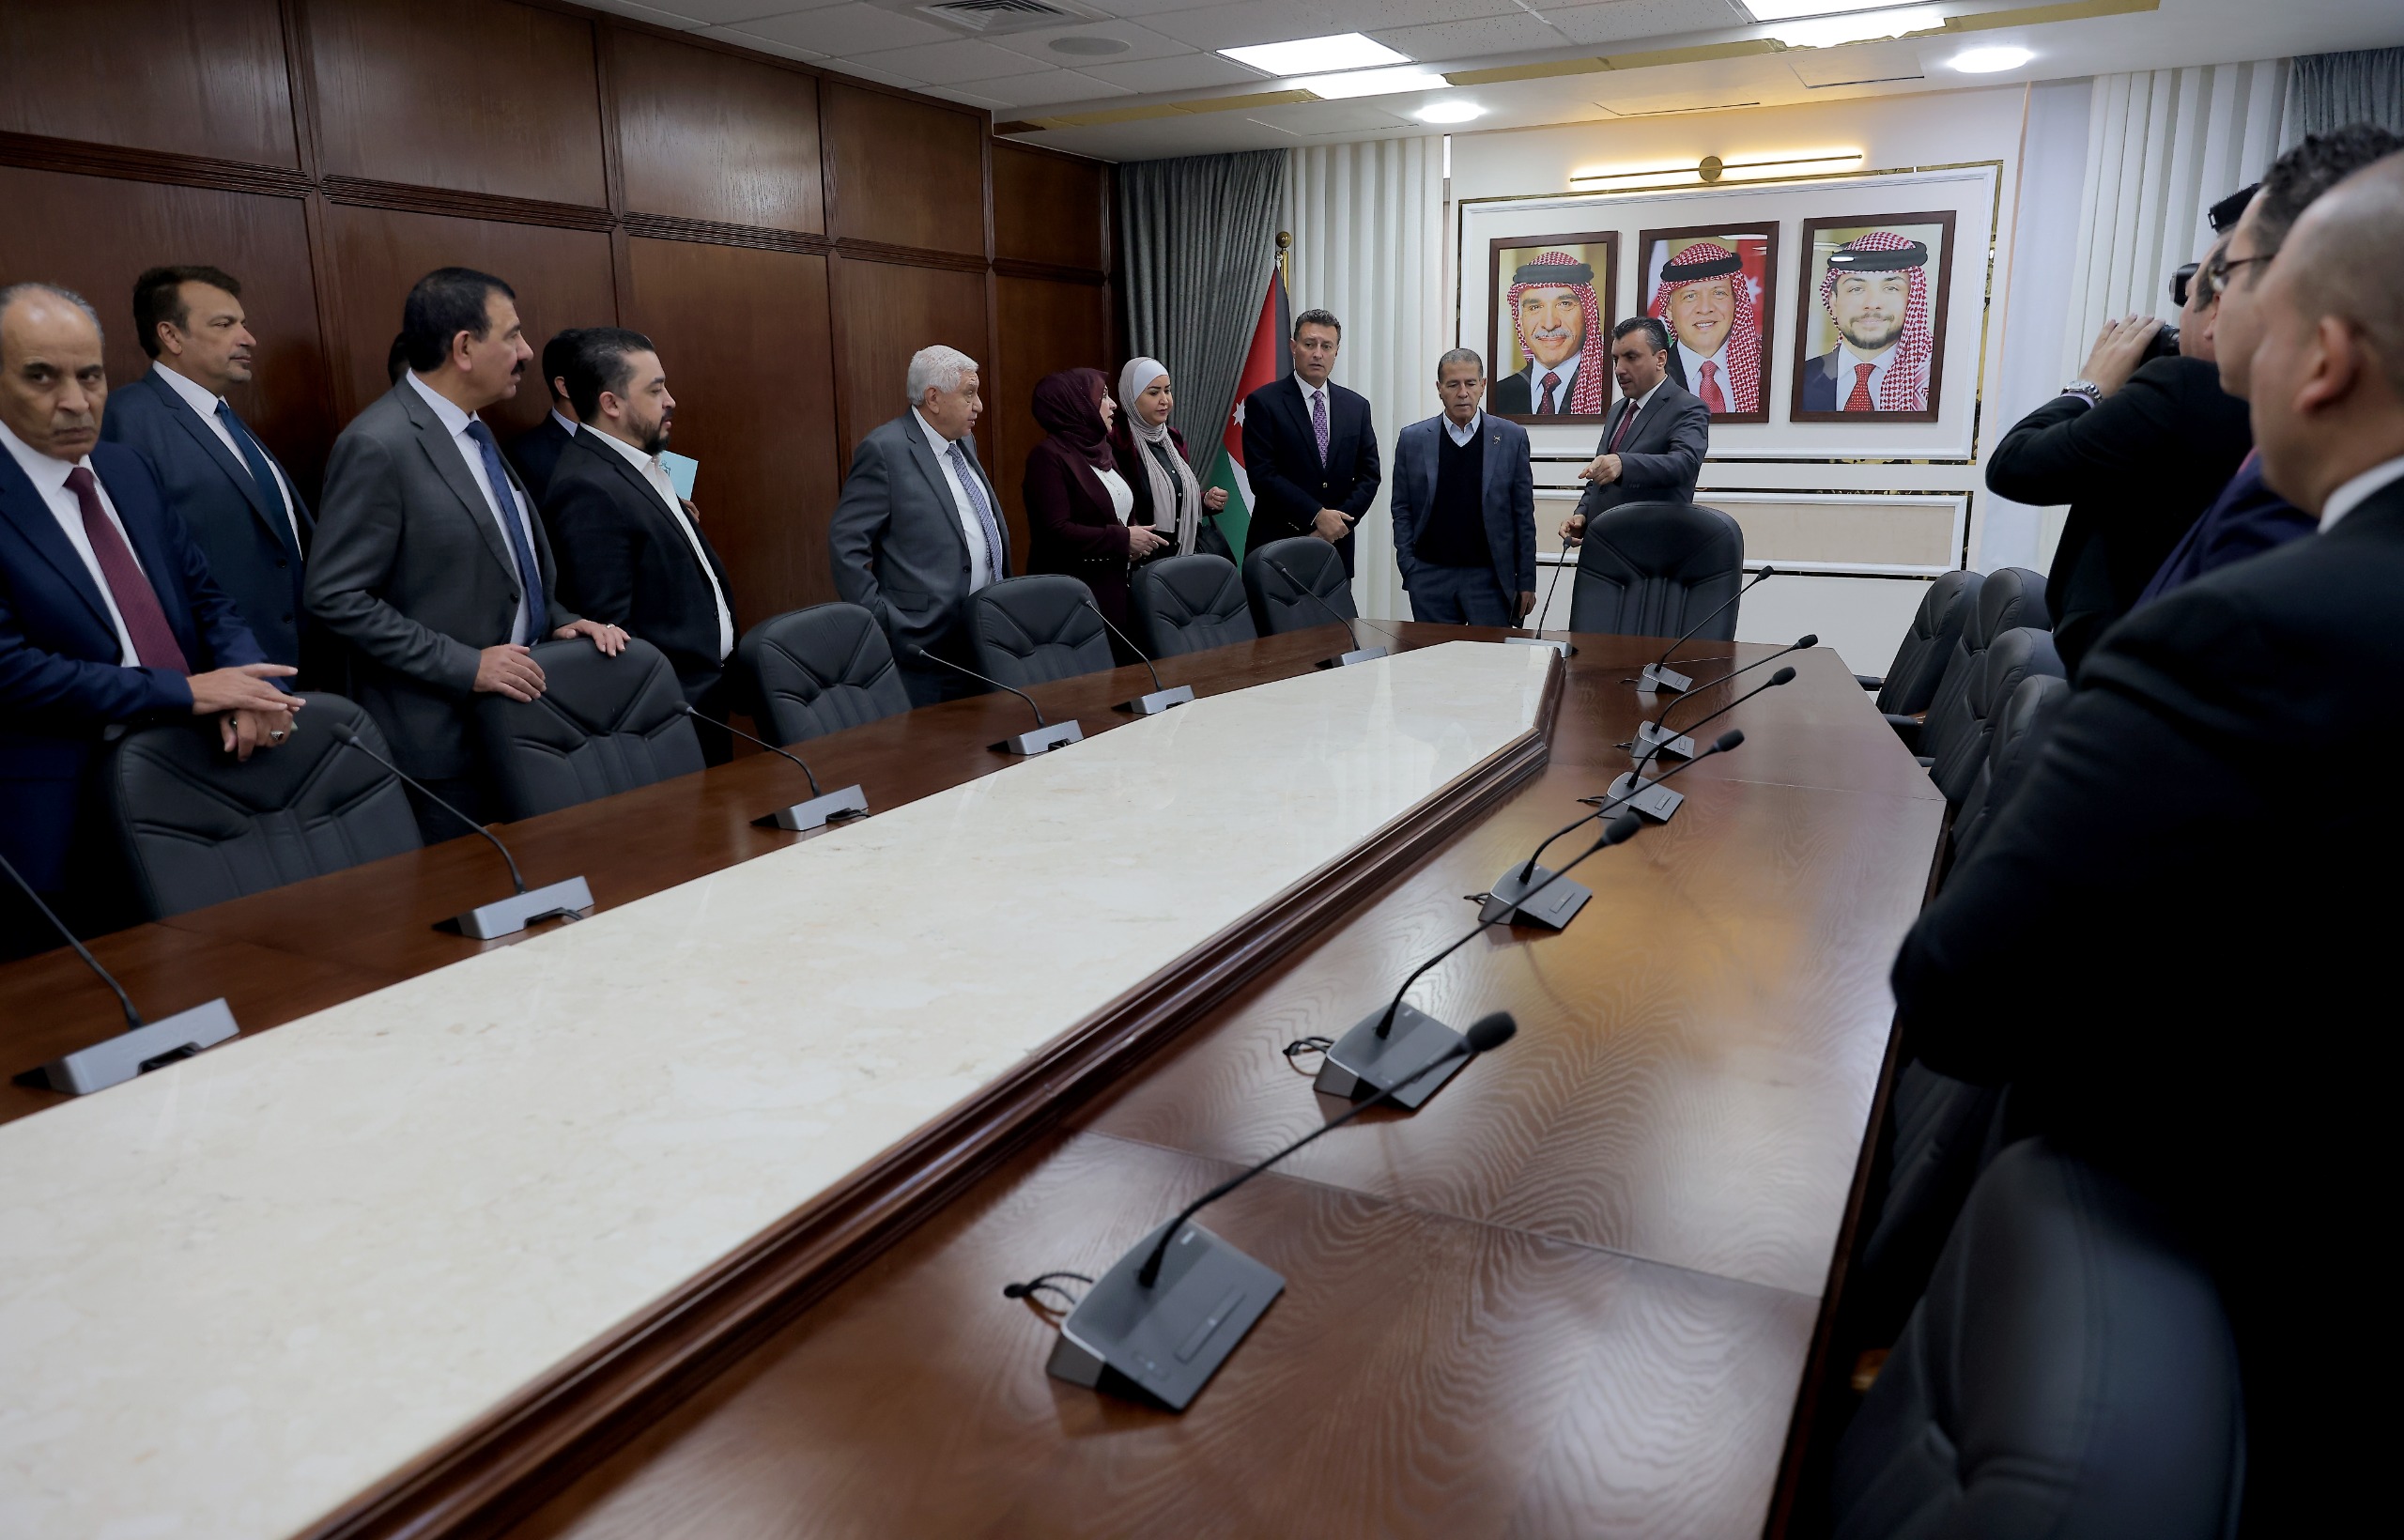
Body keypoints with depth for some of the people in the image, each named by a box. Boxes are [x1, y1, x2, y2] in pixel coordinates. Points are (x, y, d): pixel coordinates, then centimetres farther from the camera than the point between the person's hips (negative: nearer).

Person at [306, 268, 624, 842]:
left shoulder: (472, 430, 12)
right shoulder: (377, 446, -17)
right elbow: (336, 597, -19)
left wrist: (559, 619, 5)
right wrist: (465, 666, -22)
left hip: (516, 706, 8)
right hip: (442, 734, -8)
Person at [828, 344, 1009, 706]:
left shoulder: (965, 443, 14)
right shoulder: (884, 451, -11)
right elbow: (845, 543, -13)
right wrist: (879, 622, -16)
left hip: (987, 634, 8)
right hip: (927, 643, -7)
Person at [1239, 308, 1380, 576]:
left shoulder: (1357, 406, 10)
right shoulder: (1263, 402, -3)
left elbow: (1369, 474, 7)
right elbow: (1262, 474, -11)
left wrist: (1338, 521, -8)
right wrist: (1317, 516, -16)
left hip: (1337, 547, 4)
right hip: (1278, 546, -3)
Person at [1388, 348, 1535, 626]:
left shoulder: (1511, 437, 4)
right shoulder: (1413, 439, 5)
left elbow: (1523, 513, 4)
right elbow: (1401, 509, 7)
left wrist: (1526, 580, 1)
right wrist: (1408, 568, -4)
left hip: (1490, 576, 0)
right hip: (1430, 575, 1)